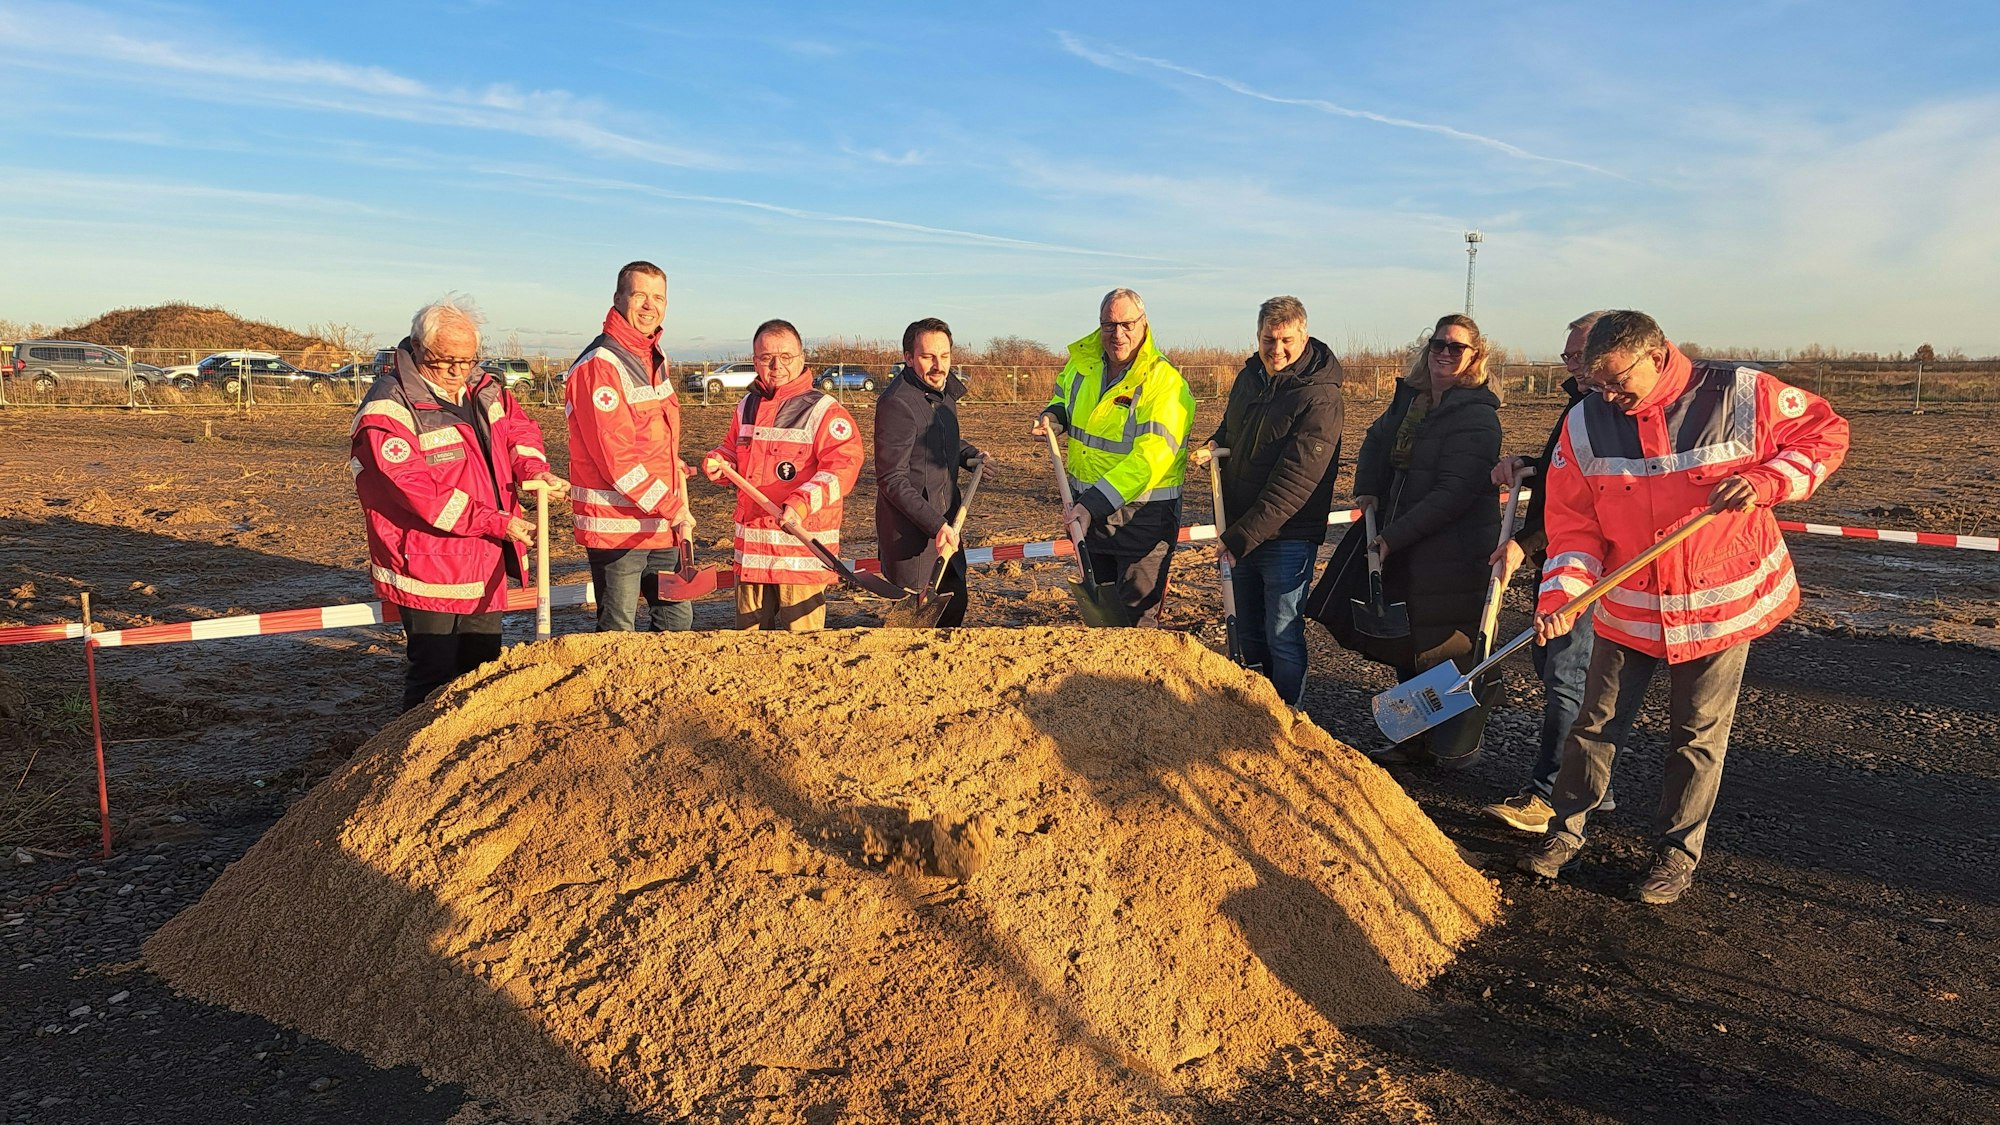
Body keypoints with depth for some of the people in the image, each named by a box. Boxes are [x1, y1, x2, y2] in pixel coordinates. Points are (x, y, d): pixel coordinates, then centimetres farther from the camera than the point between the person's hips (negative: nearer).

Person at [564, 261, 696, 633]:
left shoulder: (656, 360, 14)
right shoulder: (600, 365, -15)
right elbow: (616, 457, -20)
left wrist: (679, 509, 10)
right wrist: (673, 509, -18)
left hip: (662, 526, 8)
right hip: (616, 527, -8)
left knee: (679, 619, 15)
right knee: (618, 633, 0)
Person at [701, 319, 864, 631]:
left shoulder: (824, 410, -8)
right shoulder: (748, 406, 14)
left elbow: (844, 465, -19)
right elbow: (732, 451, 27)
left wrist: (804, 501, -32)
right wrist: (717, 463, 3)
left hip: (804, 550, -6)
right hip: (751, 550, 6)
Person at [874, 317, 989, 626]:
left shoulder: (944, 391, 7)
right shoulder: (896, 403, -21)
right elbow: (892, 481, -22)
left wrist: (968, 454, 6)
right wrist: (935, 524, -25)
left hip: (945, 525, 9)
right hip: (910, 531, -9)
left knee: (954, 604, 18)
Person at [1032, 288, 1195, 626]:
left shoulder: (1165, 383, -21)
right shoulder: (1082, 360, 0)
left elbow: (1148, 461, -29)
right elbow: (1064, 398, 24)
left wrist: (1093, 504, -35)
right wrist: (1052, 418, 0)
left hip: (1142, 518, -6)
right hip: (1087, 510, 7)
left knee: (1137, 617, 2)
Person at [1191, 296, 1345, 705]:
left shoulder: (1320, 398, -18)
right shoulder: (1248, 377, 6)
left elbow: (1293, 482, -23)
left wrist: (1243, 536, -24)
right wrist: (1213, 445, 2)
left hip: (1287, 537, -7)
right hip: (1240, 533, 7)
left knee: (1282, 637, -1)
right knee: (1247, 632, 17)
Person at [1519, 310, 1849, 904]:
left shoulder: (1743, 396, -13)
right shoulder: (1586, 425, -7)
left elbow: (1825, 432, 0)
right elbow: (1573, 522, -6)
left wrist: (1766, 481, -19)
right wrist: (1560, 596, -20)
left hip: (1721, 603, -2)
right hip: (1628, 607, 2)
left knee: (1699, 734, 9)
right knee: (1594, 720, 8)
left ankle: (1677, 852, 25)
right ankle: (1566, 832, 24)